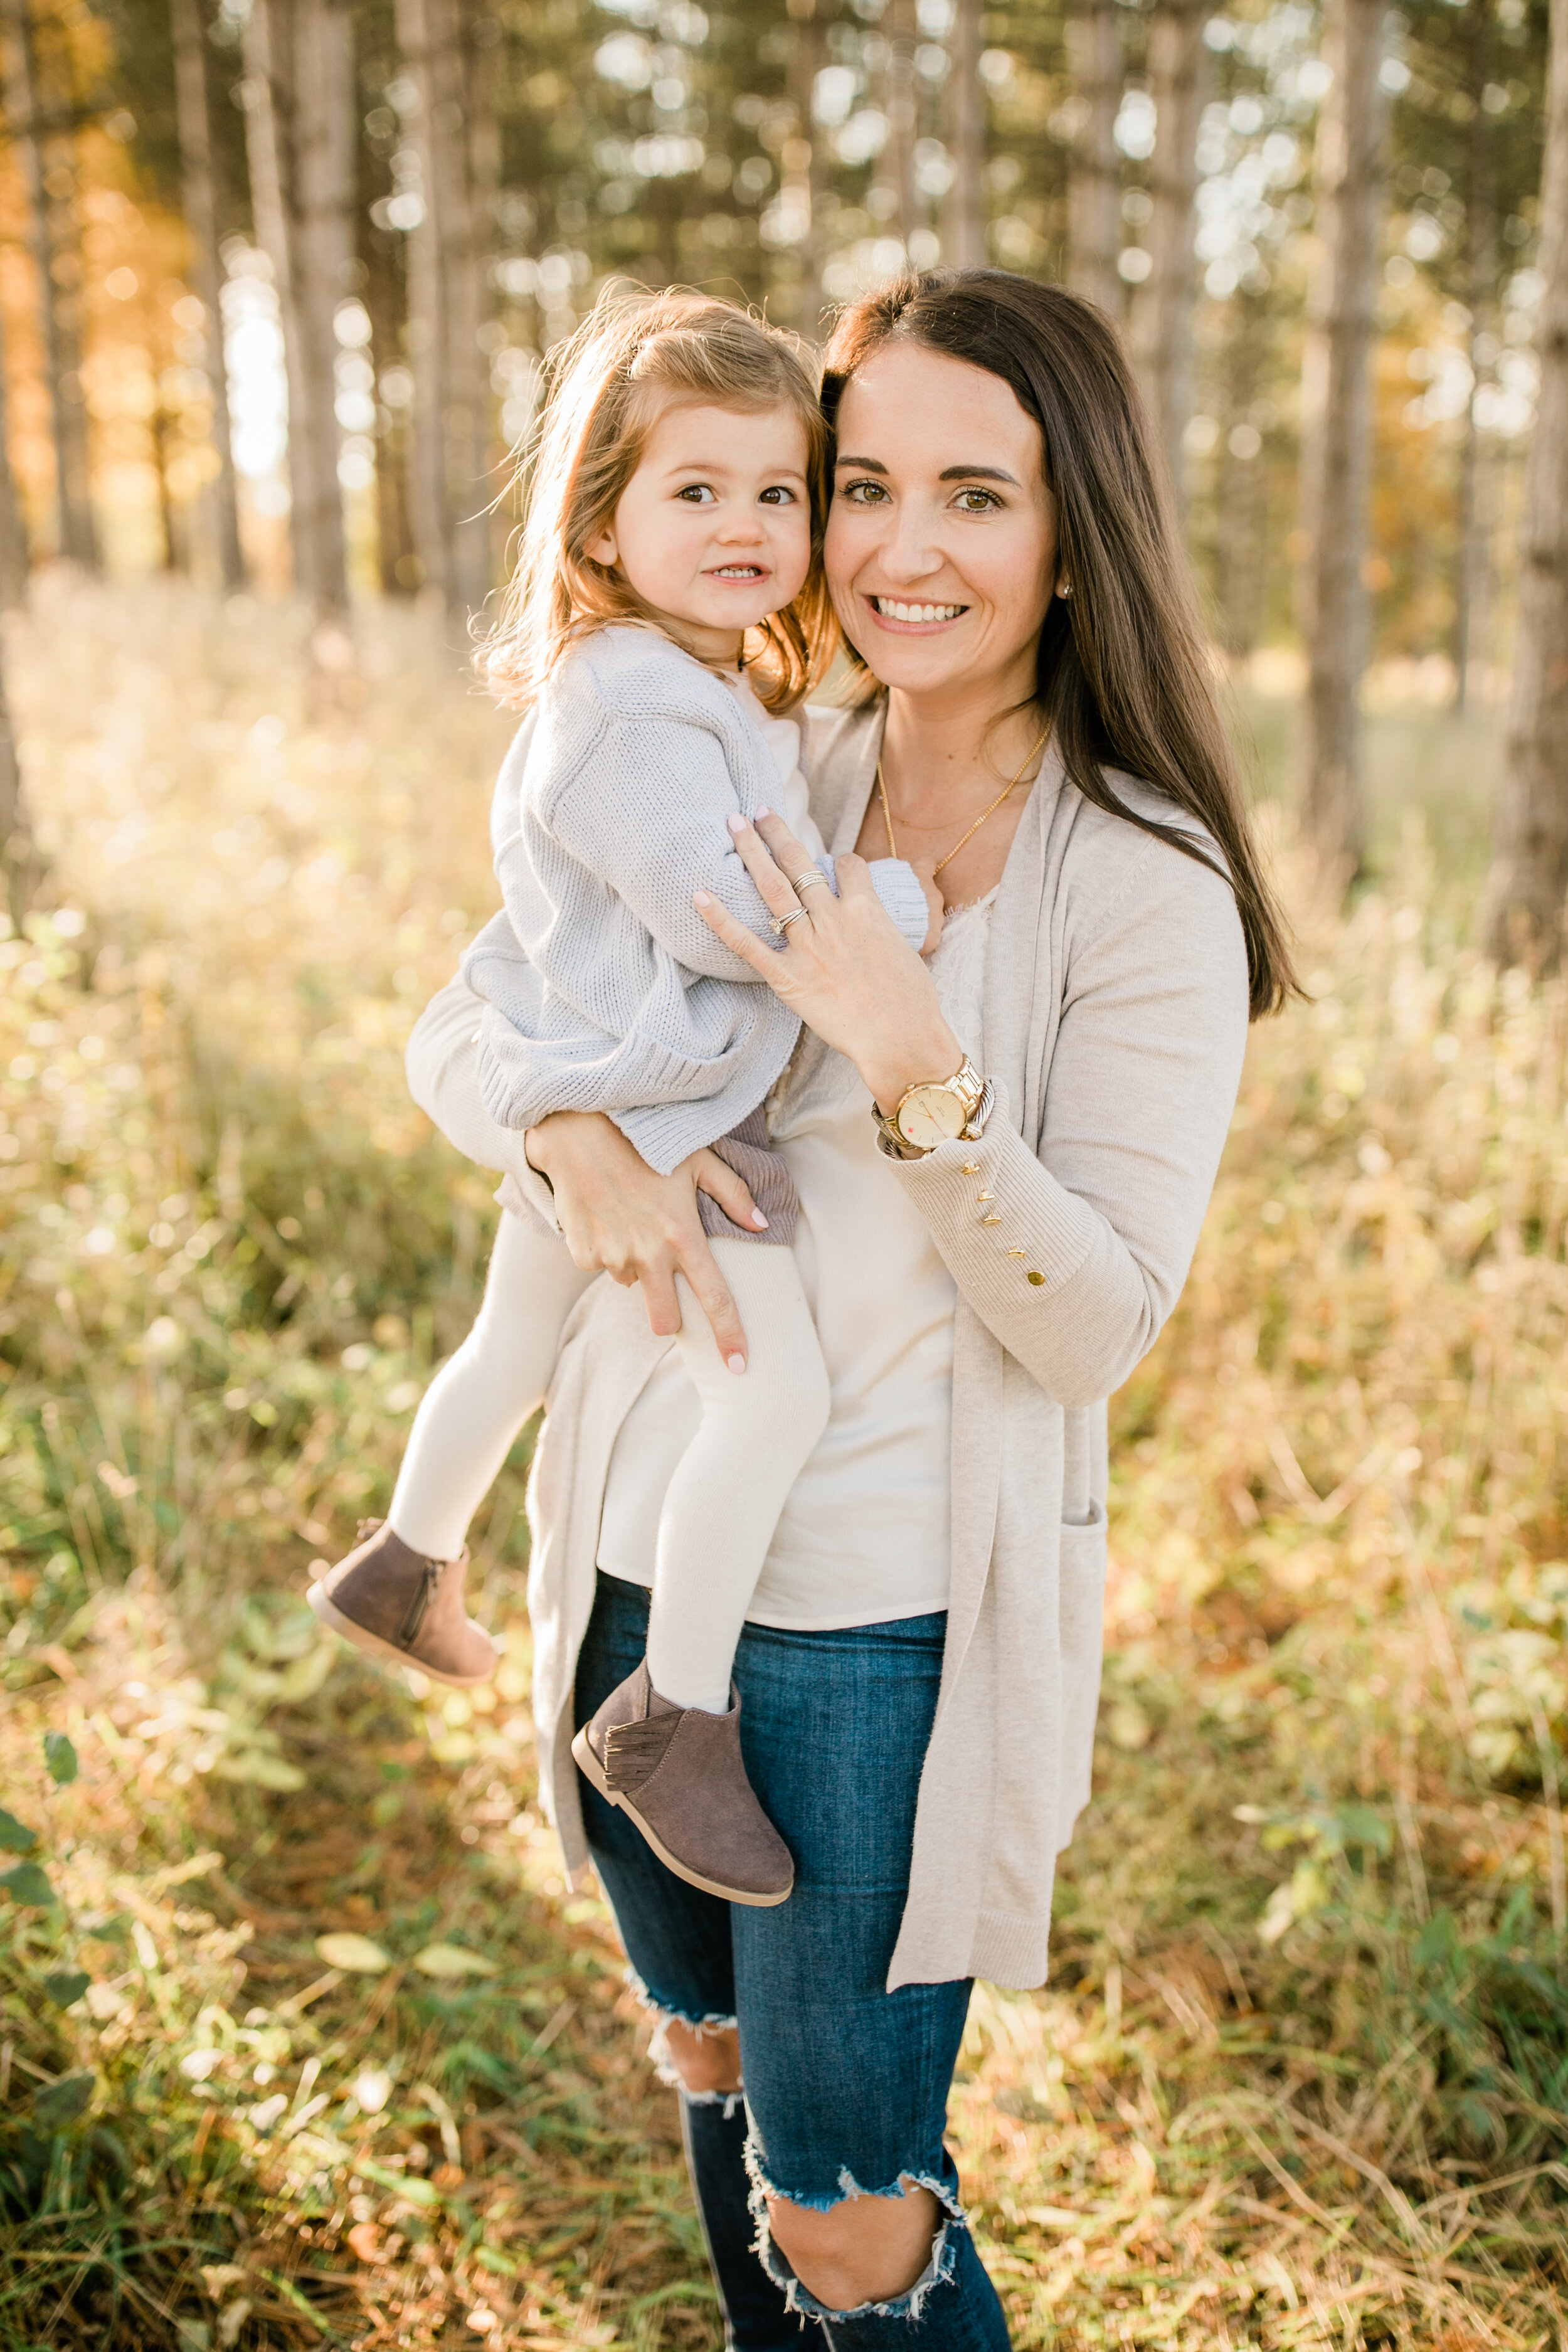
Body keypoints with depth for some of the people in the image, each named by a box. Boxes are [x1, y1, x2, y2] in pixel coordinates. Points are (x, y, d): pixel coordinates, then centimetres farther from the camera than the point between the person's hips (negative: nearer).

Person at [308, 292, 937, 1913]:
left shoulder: (719, 696, 11)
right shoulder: (630, 709, -23)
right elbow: (723, 912, -29)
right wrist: (900, 904, -19)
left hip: (597, 1116, 11)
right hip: (646, 1119, -11)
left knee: (518, 1341, 27)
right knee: (774, 1390, -18)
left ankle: (403, 1572, 49)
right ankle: (674, 1719, -7)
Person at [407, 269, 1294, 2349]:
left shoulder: (1146, 888, -13)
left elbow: (1096, 1326, -16)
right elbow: (455, 1030, 5)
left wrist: (910, 1057, -29)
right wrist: (575, 1138, -17)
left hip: (892, 1620, -5)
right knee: (715, 2059, 26)